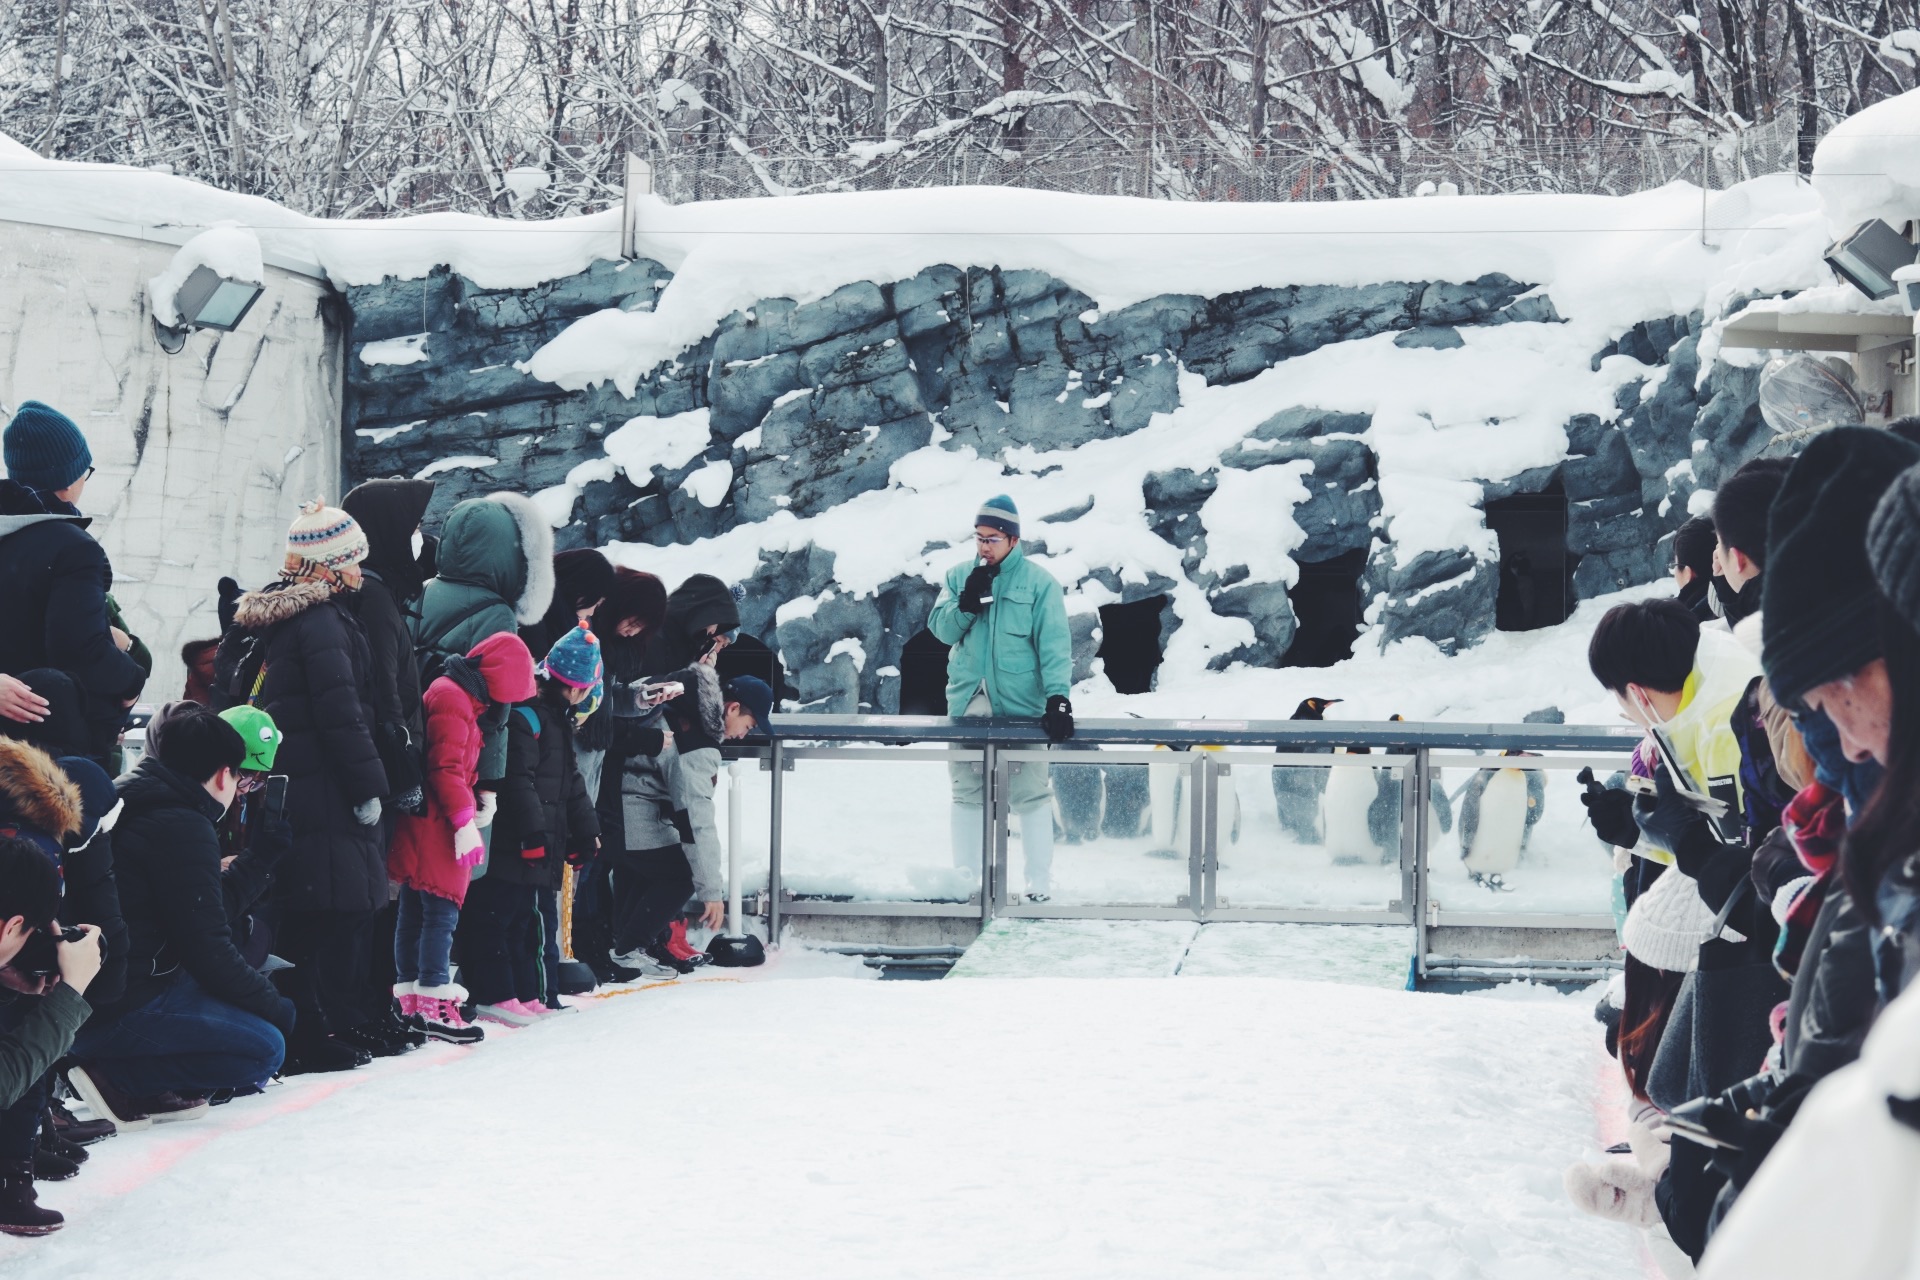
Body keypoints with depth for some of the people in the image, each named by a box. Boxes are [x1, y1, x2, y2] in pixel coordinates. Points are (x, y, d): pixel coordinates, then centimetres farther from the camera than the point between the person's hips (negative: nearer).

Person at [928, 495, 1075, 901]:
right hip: (968, 701, 4)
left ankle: (1039, 886, 2)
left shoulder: (1038, 582, -2)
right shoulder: (959, 576, 11)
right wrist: (967, 602, -14)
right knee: (967, 792, 9)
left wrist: (1058, 697, -20)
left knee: (1030, 795, -4)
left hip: (1019, 705, -4)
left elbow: (1054, 643, -9)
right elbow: (940, 628, 5)